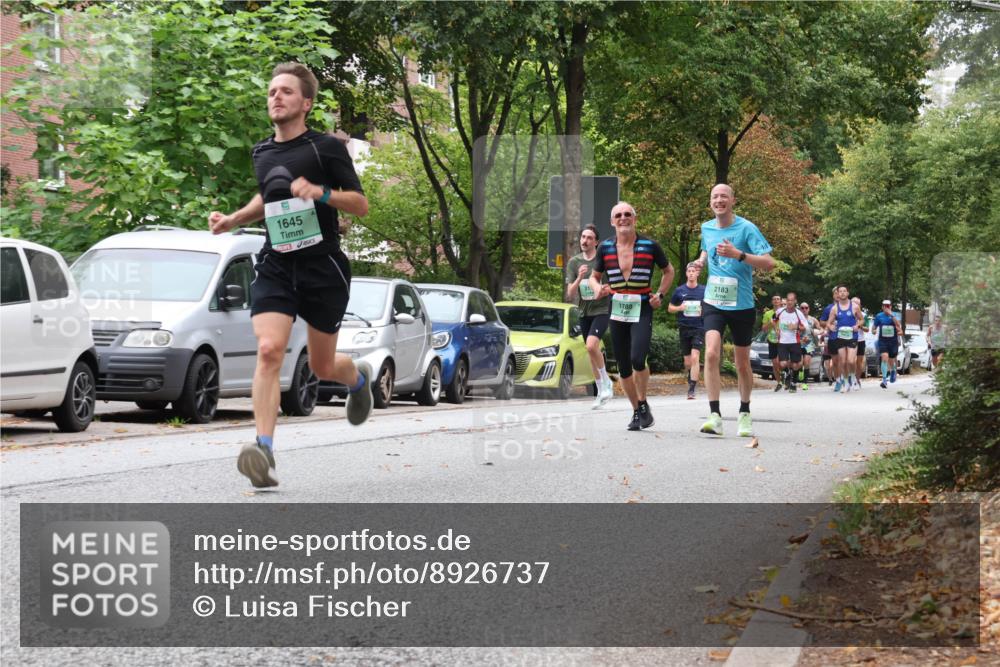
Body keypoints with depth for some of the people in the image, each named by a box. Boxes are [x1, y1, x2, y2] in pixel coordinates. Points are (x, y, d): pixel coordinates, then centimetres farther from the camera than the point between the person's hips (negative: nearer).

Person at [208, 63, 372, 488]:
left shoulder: (326, 147, -3)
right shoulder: (262, 153, 13)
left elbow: (361, 205, -4)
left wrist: (321, 193, -21)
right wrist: (233, 220, 17)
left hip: (322, 266, -3)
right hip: (275, 266, 3)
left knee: (322, 366, 9)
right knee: (268, 350, -20)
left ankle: (358, 378, 47)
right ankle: (264, 449, -26)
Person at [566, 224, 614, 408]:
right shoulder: (574, 262, 2)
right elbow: (570, 294, -2)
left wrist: (604, 291, -19)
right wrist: (579, 278, -20)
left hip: (601, 310, -5)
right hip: (584, 312, 5)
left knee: (591, 345, -25)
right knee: (592, 352, 12)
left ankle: (606, 381, -4)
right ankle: (601, 391, 27)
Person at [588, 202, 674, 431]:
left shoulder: (650, 246, -2)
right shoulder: (605, 247, 4)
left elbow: (669, 271, 14)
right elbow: (594, 276, 17)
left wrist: (660, 294, 0)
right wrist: (597, 288, -6)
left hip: (642, 310, -3)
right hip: (617, 312, 3)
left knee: (638, 359, -22)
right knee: (624, 368, 6)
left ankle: (643, 403, 2)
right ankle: (636, 411, 23)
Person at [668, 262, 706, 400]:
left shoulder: (703, 290, 3)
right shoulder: (679, 290, 5)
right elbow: (670, 308, 13)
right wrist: (680, 308, -8)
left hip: (699, 328, -2)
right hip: (684, 328, 2)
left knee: (695, 357, -17)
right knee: (687, 361, 8)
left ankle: (691, 389, -17)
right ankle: (691, 379, 37)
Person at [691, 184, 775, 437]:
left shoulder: (746, 228, -9)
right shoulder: (706, 228, 6)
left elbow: (769, 263, -16)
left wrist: (738, 254, -27)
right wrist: (701, 260, 7)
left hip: (742, 305, -2)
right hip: (713, 303, 2)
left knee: (742, 364, 10)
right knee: (711, 354, -20)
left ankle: (744, 414, 31)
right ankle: (715, 416, -22)